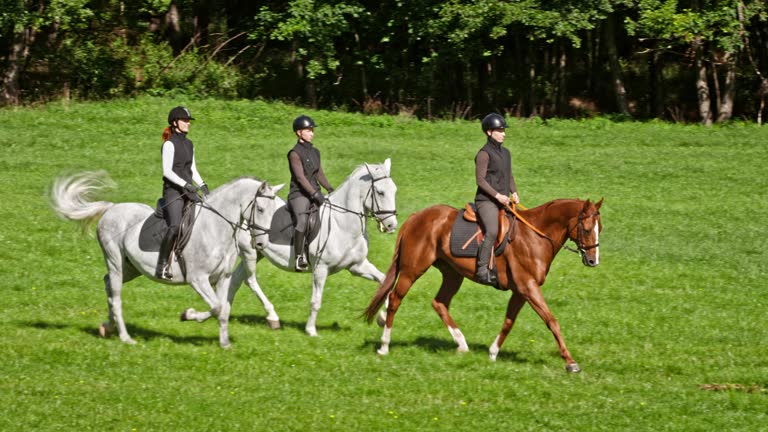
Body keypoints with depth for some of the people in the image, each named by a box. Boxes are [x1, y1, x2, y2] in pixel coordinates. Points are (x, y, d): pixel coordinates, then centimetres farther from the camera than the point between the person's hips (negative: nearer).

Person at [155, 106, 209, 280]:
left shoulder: (189, 144, 16)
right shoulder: (170, 144, -7)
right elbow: (167, 171, -14)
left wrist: (202, 185, 6)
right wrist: (185, 184, -22)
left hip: (189, 190, 8)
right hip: (173, 190, -8)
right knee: (175, 226, -25)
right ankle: (162, 266, -21)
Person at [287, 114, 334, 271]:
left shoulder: (315, 152, 16)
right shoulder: (295, 153, -7)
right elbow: (300, 177, -16)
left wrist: (330, 189, 7)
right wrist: (315, 193, -24)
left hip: (314, 193, 8)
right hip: (299, 194, -8)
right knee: (302, 221, -31)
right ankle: (299, 257, -31)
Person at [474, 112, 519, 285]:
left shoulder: (505, 153, 17)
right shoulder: (484, 154, -8)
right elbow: (480, 179, -13)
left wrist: (514, 193, 6)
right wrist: (497, 195, -19)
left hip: (503, 201, 9)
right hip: (486, 200, -9)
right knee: (492, 231, -27)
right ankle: (482, 269, -27)